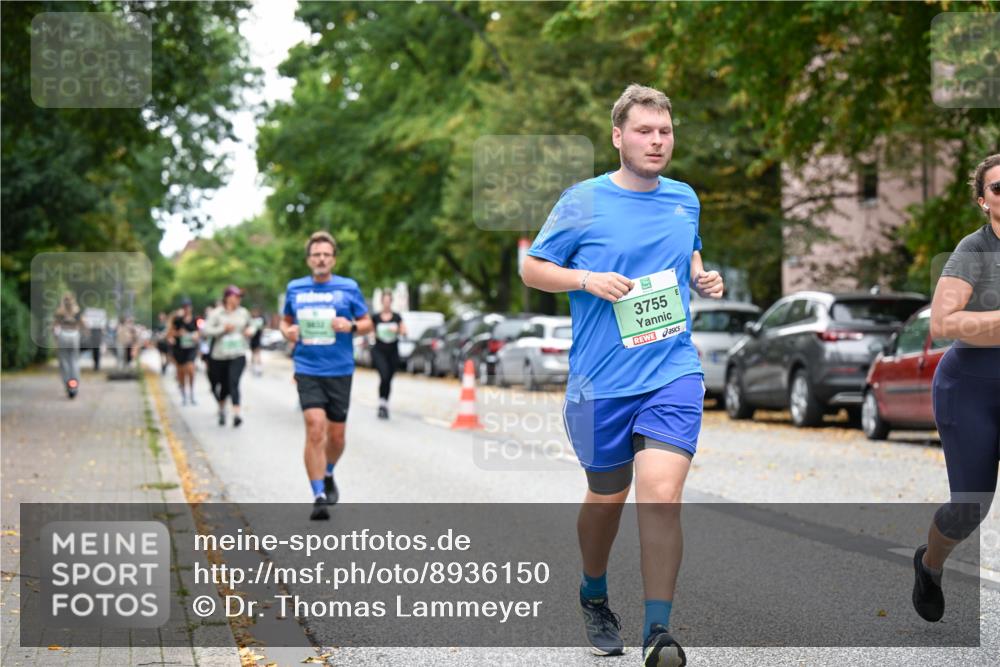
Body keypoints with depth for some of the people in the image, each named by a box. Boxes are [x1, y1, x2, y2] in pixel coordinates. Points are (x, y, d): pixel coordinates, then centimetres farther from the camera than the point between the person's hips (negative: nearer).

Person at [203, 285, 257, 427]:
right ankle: (222, 410, 40)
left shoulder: (243, 312, 6)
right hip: (220, 355, 0)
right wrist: (223, 329, -16)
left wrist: (250, 330, 1)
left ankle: (236, 414, -29)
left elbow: (251, 324, 23)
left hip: (238, 355, 0)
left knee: (234, 382, -19)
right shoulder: (216, 313, -3)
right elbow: (206, 330, -9)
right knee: (224, 385, 10)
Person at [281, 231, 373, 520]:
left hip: (340, 371, 1)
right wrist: (287, 331, -3)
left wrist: (351, 326, -13)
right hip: (307, 370, -1)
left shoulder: (348, 288, 2)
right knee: (315, 429, -16)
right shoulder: (294, 288, 6)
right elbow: (285, 320, 20)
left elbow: (367, 323, 8)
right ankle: (319, 496, -14)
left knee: (336, 435, 9)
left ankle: (328, 475, 40)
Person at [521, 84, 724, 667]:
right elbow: (531, 268, 1)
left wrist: (703, 278, 6)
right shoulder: (582, 202, -4)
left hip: (674, 372, 1)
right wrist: (588, 280, -15)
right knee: (606, 497, 13)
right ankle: (595, 598, 41)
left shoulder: (685, 200, 8)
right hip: (602, 381, -1)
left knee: (661, 493, -16)